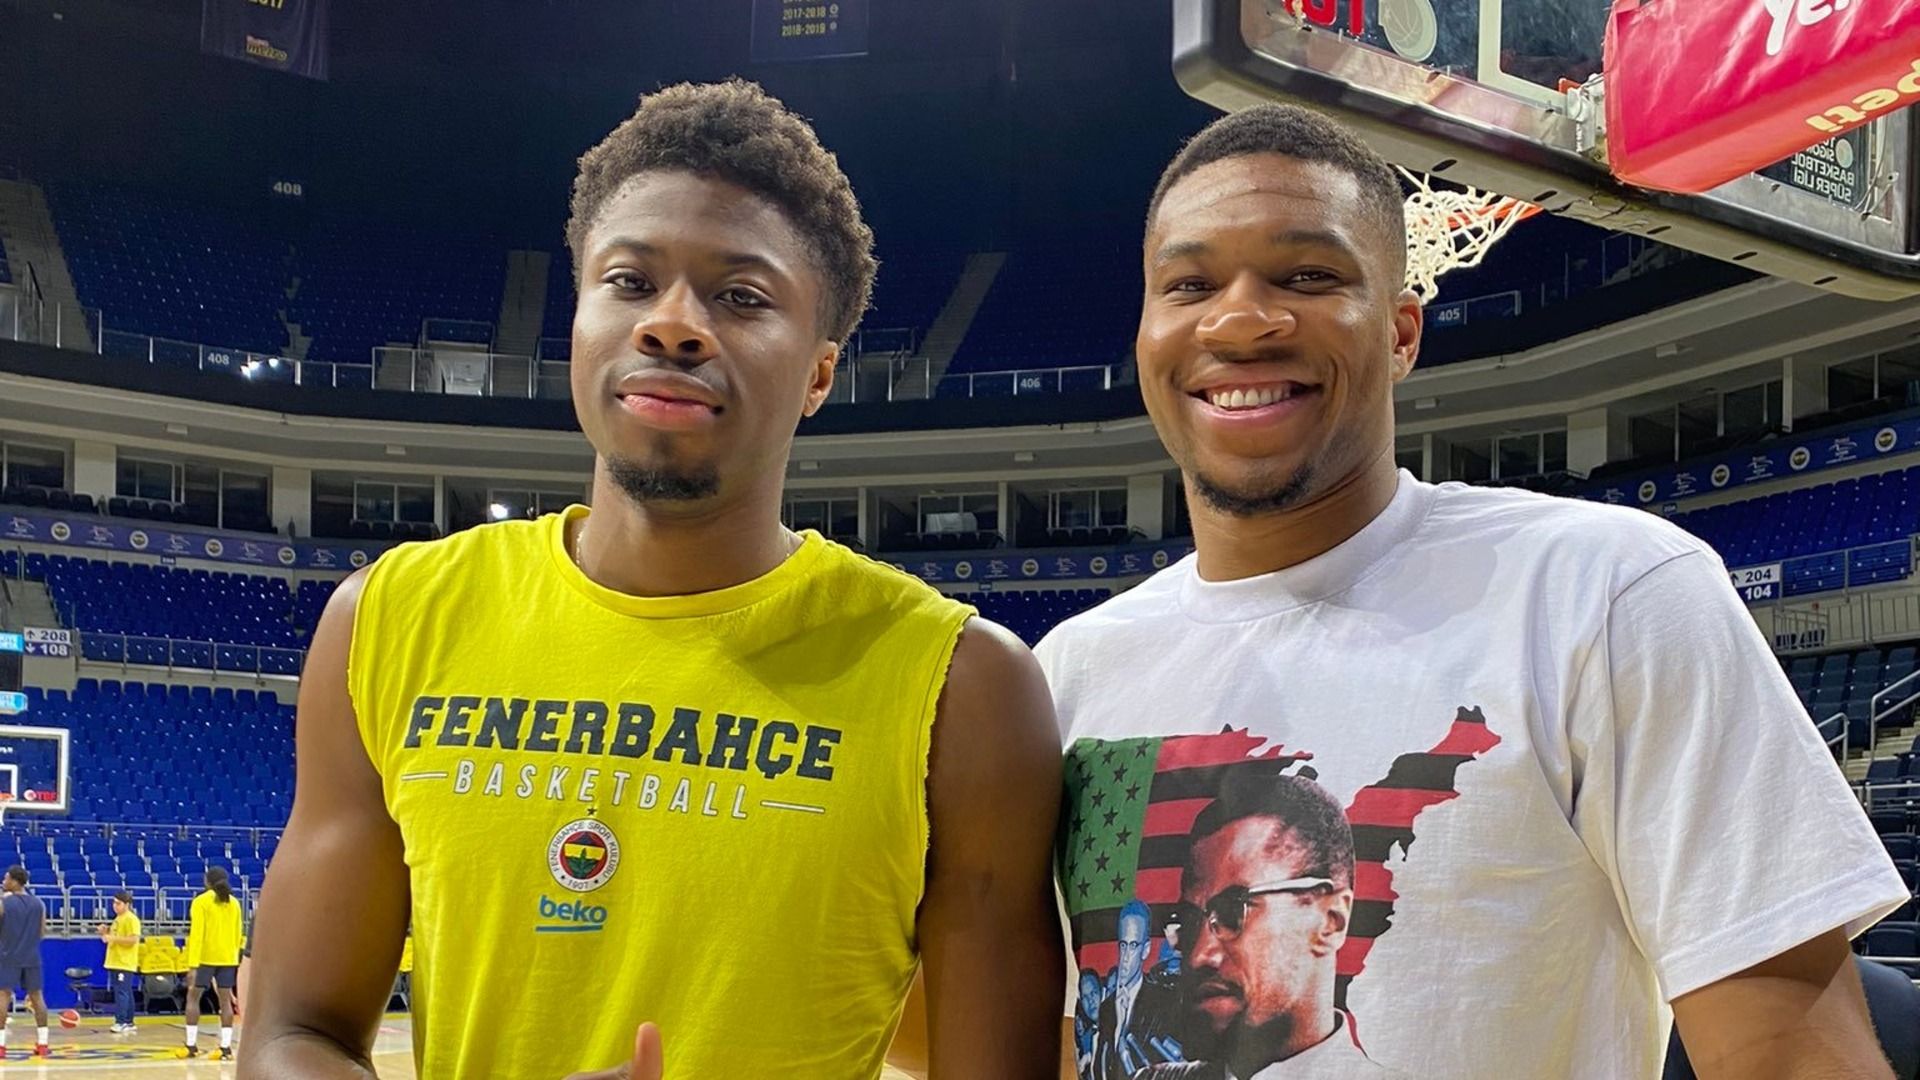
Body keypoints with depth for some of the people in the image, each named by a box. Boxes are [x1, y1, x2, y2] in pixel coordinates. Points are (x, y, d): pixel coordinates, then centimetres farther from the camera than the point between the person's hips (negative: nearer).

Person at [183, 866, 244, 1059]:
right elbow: (238, 934, 12)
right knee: (225, 1000, 6)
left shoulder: (201, 901, -7)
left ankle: (191, 1045, 5)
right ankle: (226, 1047, 1)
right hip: (228, 958, 4)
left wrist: (192, 965, -15)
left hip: (205, 957, -4)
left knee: (193, 997, 9)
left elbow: (196, 934, -13)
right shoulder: (234, 903, 8)